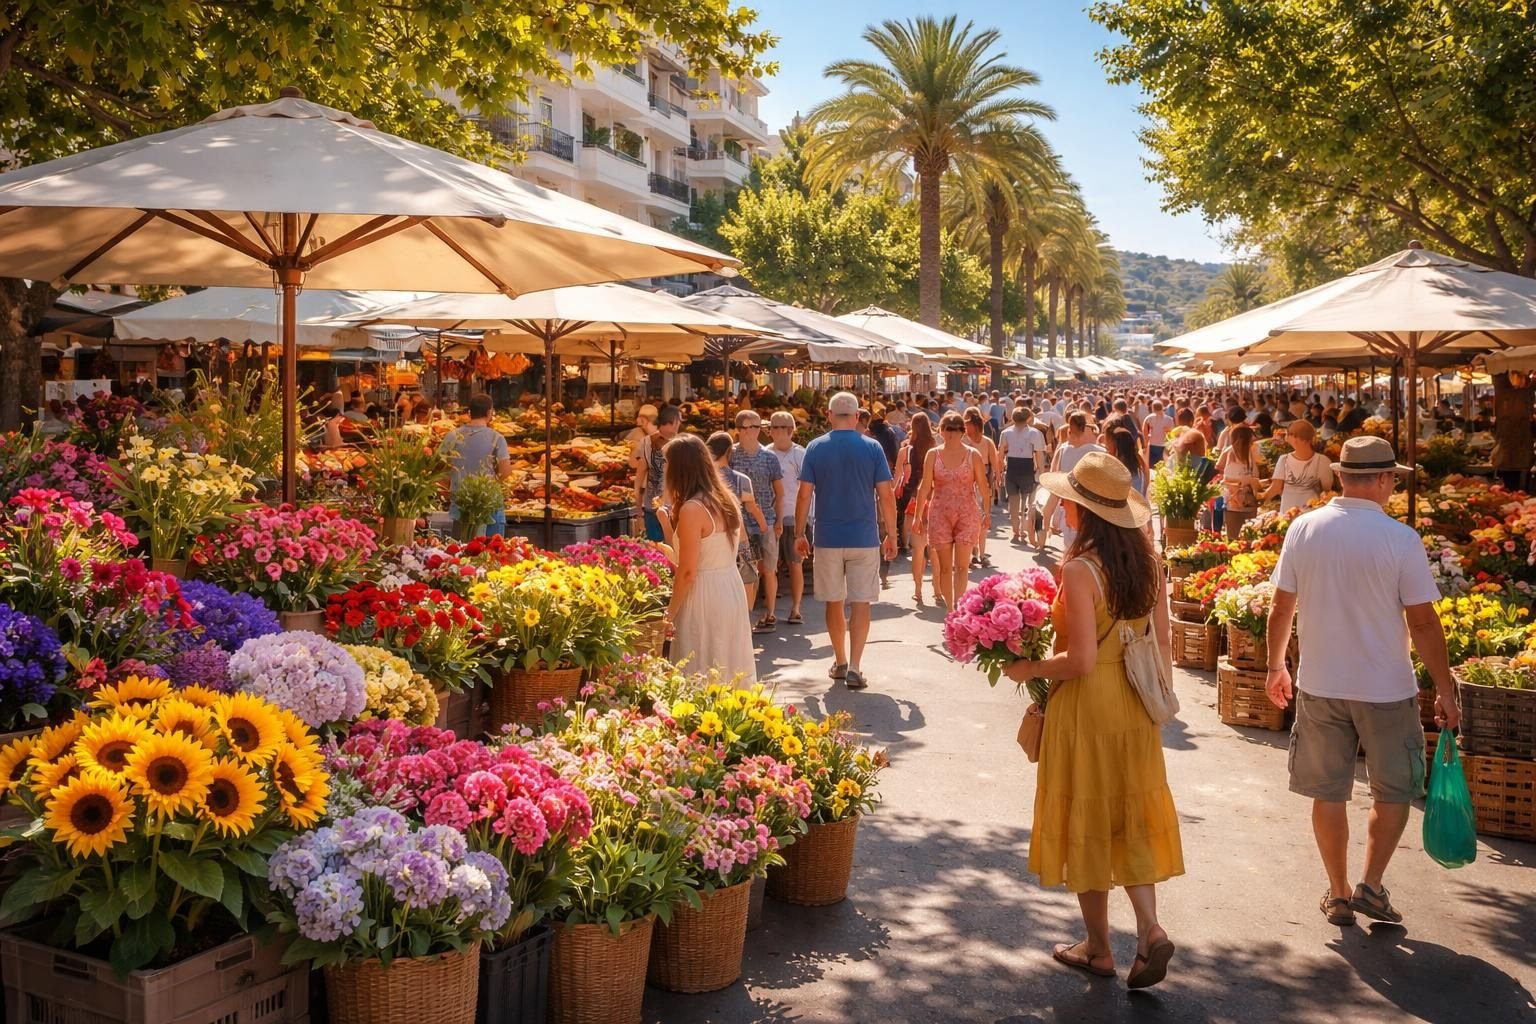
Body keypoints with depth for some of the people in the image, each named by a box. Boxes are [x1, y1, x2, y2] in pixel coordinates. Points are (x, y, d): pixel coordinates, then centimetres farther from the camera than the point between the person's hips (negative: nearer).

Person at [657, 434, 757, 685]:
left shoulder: (692, 509, -16)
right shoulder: (726, 501, 8)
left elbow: (687, 572, -17)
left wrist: (669, 613, -8)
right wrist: (667, 521, 13)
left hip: (704, 597, -8)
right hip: (732, 589, 8)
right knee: (730, 671, 15)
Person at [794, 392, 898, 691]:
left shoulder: (815, 448, -2)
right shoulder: (872, 448, -3)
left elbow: (804, 495, -4)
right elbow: (886, 495, -4)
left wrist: (800, 533, 6)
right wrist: (891, 535, 5)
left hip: (828, 538, 1)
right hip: (865, 538, -1)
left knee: (834, 602, 13)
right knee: (860, 603, 3)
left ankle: (840, 662, 23)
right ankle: (854, 668, -3)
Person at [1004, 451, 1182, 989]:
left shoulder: (1080, 569, -21)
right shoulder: (1147, 559, 1)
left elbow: (1081, 660, -23)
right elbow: (1163, 641, 6)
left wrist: (1029, 669, -8)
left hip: (1087, 707, -7)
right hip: (1136, 706, 7)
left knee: (1089, 820, 9)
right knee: (1128, 815, 17)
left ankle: (1099, 948, 22)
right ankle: (1150, 930, 7)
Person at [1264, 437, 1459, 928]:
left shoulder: (1304, 529, -5)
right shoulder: (1400, 538, -13)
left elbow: (1281, 609, 1)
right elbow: (1423, 623, -11)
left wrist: (1276, 666, 14)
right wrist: (1445, 690, -2)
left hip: (1319, 684, 3)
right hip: (1386, 687, -2)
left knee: (1329, 793, 13)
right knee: (1393, 793, 17)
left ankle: (1339, 894, 22)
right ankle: (1371, 886, 12)